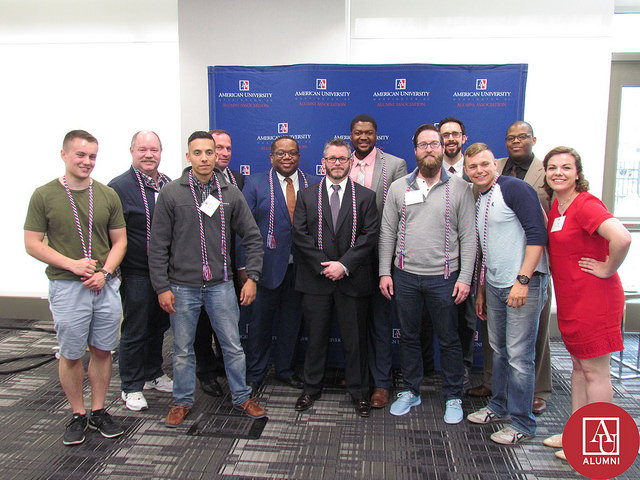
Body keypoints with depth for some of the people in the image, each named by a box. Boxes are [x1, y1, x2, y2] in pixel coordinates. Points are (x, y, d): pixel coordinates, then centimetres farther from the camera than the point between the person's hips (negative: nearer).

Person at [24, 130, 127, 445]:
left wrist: (104, 272, -9)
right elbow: (32, 244, -2)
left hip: (106, 286, 2)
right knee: (71, 354, 7)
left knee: (102, 351, 10)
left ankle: (98, 412, 26)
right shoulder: (44, 195, -1)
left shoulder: (107, 195, 5)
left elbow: (119, 242, 7)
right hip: (66, 287, -2)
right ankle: (78, 415, 25)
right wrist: (73, 264, -14)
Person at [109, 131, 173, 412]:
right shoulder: (119, 187, -9)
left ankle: (153, 374, 36)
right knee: (134, 332, 5)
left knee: (158, 326, 18)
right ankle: (131, 387, 22)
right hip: (136, 274, -6)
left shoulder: (169, 185, 9)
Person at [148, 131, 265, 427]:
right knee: (183, 350, 12)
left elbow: (252, 238, 6)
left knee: (233, 346, 9)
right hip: (182, 287, -1)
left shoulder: (231, 194, 2)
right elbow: (158, 246, -2)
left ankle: (241, 397, 29)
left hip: (220, 285, 1)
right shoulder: (171, 194, -3)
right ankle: (183, 401, 32)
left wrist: (252, 277, -1)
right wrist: (162, 287, -6)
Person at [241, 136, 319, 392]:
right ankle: (255, 374, 27)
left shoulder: (314, 184, 4)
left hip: (301, 267, 2)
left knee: (292, 321, 14)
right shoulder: (255, 183, -1)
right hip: (267, 265, -2)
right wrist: (243, 265, -10)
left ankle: (285, 369, 33)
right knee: (260, 321, 10)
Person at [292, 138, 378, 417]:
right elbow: (300, 234, 0)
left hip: (353, 279, 0)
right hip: (315, 279, 1)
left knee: (355, 338, 8)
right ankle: (311, 388, 28)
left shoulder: (365, 197, 5)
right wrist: (324, 266, -10)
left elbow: (370, 235, -3)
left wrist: (344, 264, -13)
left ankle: (359, 391, 24)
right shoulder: (306, 195, 7)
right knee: (316, 336, 11)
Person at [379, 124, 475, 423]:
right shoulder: (398, 187, 5)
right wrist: (384, 272, 1)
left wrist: (465, 277, -8)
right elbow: (387, 232, 6)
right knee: (408, 336, 14)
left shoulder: (460, 188, -1)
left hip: (444, 277, -2)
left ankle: (453, 397, 27)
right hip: (405, 275, 2)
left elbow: (468, 236, -2)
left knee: (449, 340, 9)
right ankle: (411, 391, 31)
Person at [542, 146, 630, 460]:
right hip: (570, 298, 9)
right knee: (579, 366, 17)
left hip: (594, 298, -9)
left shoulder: (585, 204, -18)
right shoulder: (556, 206, 9)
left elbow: (621, 238, -33)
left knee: (595, 371, 2)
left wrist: (607, 269, -20)